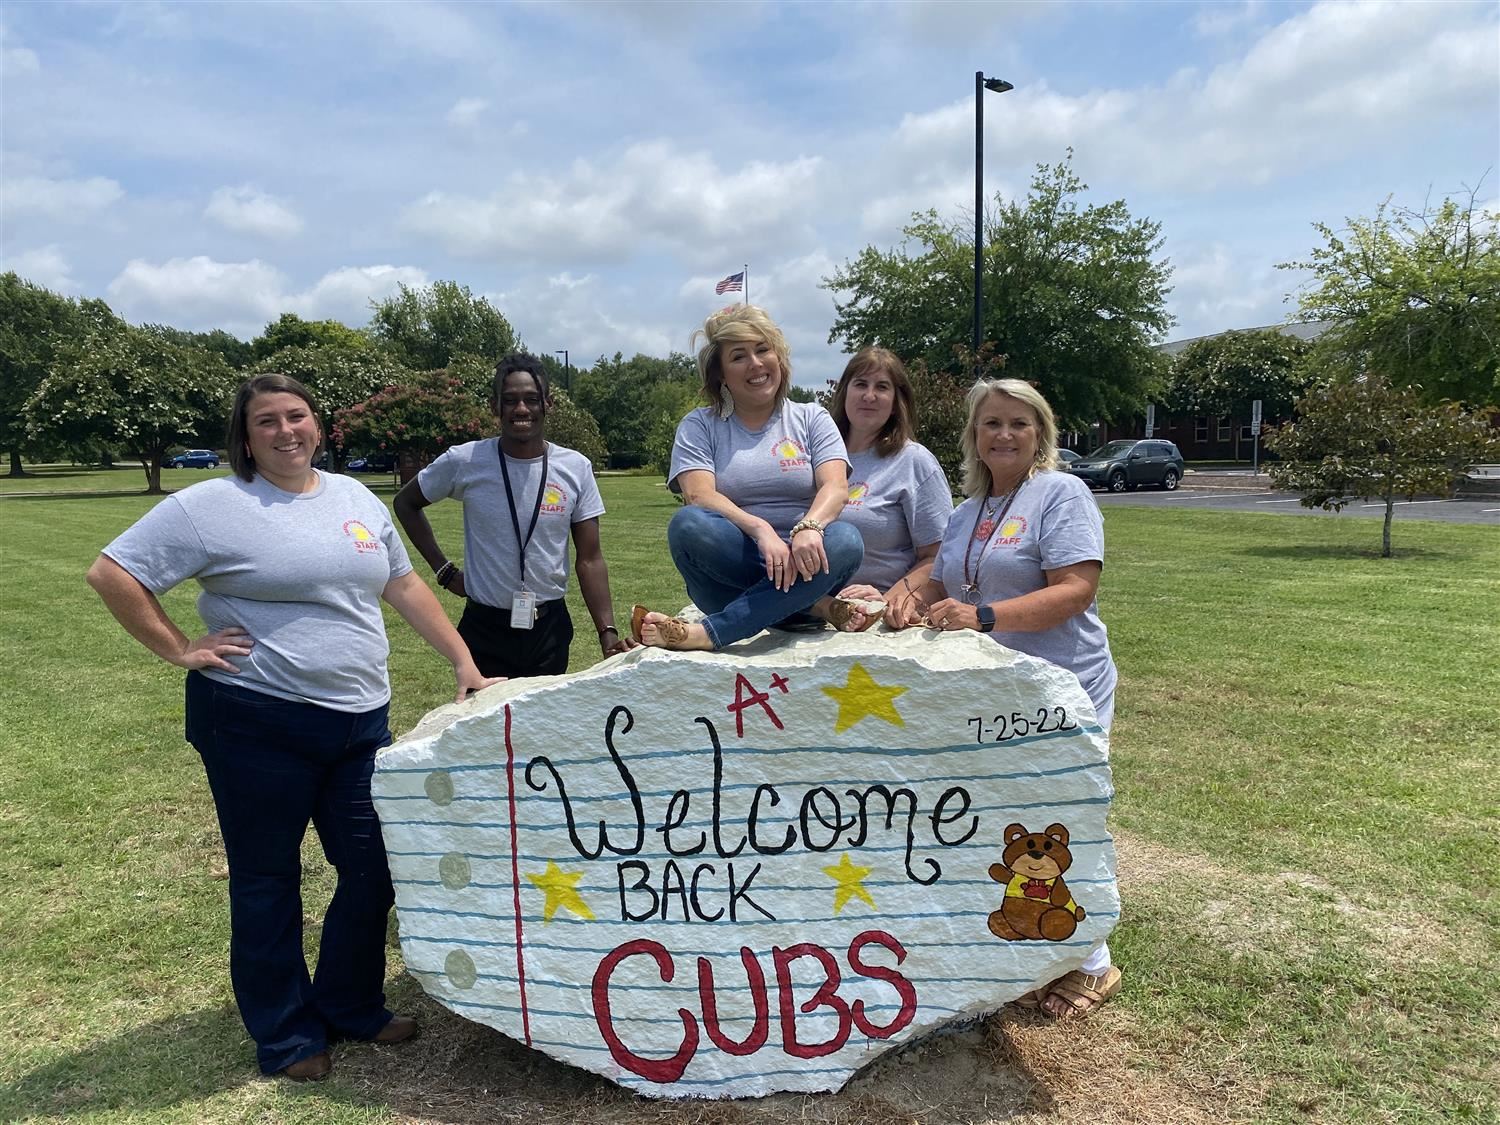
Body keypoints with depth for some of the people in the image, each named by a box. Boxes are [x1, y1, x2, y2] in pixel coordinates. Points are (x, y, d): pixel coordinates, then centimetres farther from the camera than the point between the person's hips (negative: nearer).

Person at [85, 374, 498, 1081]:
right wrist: (178, 650, -9)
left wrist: (464, 663, 10)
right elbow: (111, 573, -7)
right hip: (257, 723, -5)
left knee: (373, 873, 11)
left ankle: (353, 1008, 32)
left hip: (361, 722, 5)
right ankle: (286, 1036, 28)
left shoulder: (356, 499, 10)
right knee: (267, 882, 10)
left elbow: (403, 586, 15)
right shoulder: (212, 506, -7)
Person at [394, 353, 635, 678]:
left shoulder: (576, 468, -5)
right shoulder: (464, 461, -8)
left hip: (550, 628, 1)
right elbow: (406, 503, 9)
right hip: (484, 629, -1)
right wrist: (443, 569, 1)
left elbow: (589, 560, -3)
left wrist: (608, 633, -12)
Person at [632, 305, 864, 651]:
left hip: (801, 558, 1)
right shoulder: (699, 426, 9)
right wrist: (761, 530, -27)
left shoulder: (811, 418, 12)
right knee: (688, 523, -30)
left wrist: (808, 528, -28)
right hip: (728, 568, -1)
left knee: (845, 540, -31)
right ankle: (812, 607, -26)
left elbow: (836, 487, -5)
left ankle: (708, 633, -34)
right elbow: (699, 496, -9)